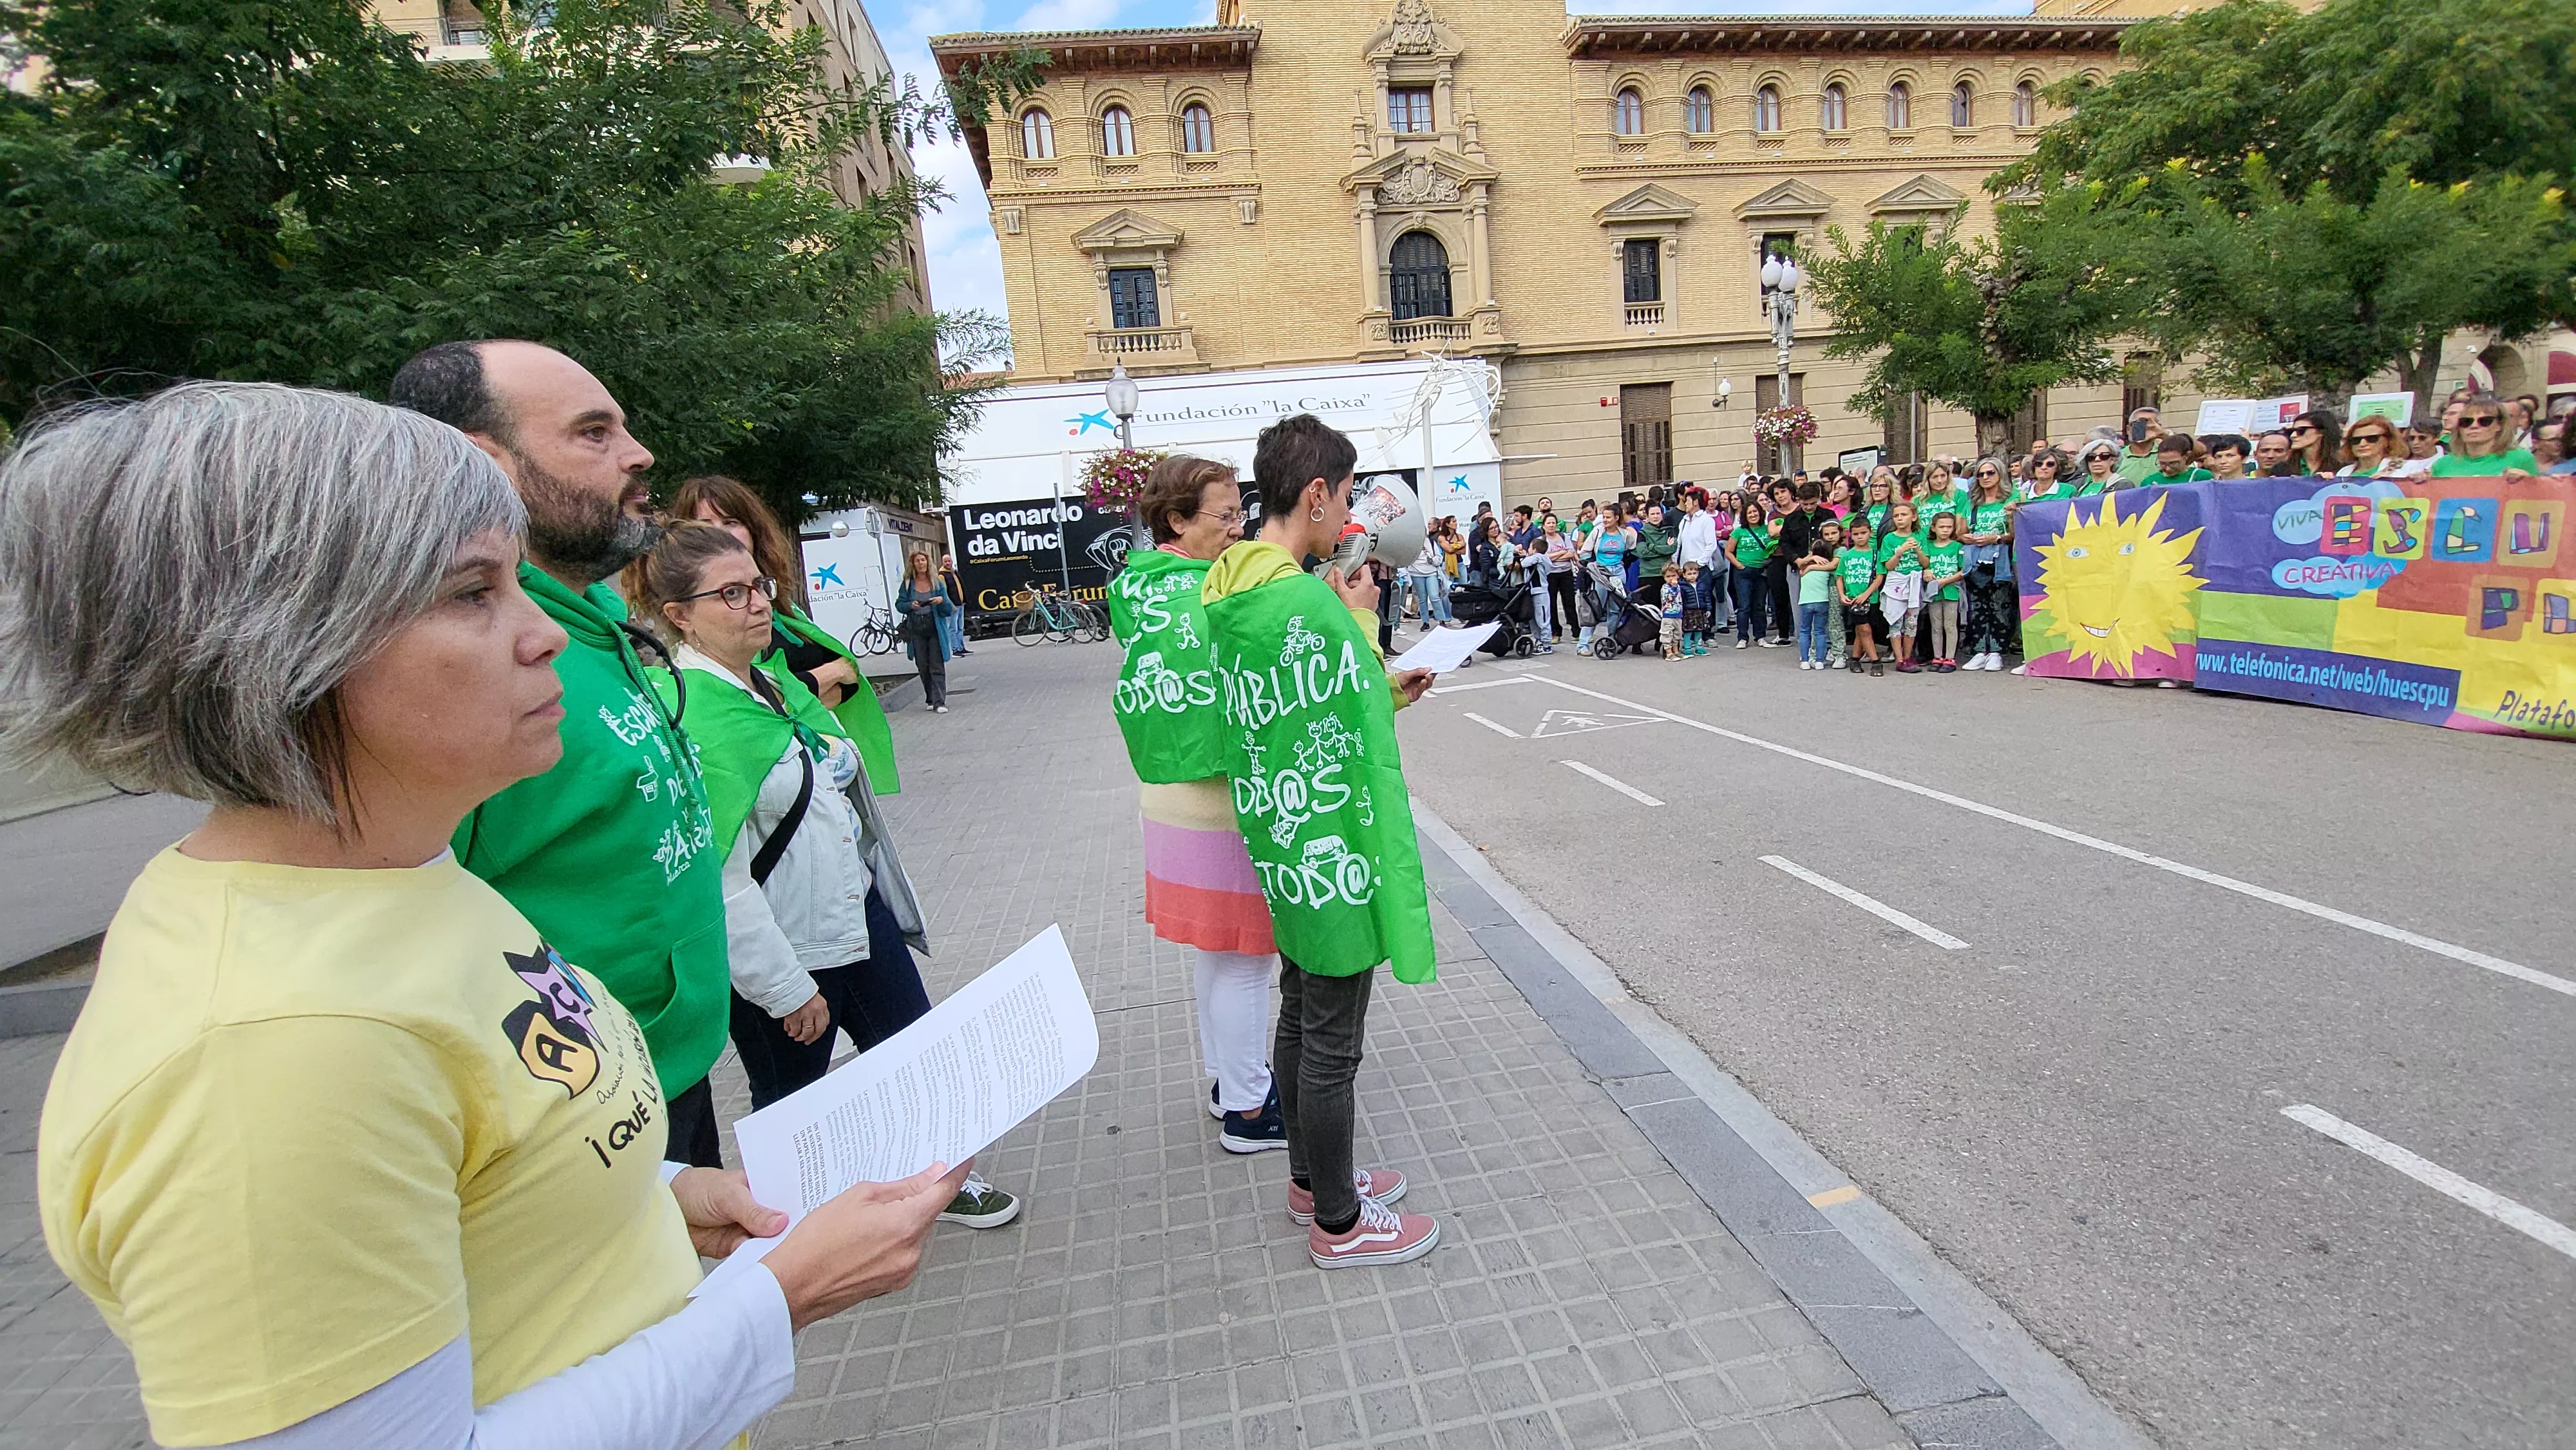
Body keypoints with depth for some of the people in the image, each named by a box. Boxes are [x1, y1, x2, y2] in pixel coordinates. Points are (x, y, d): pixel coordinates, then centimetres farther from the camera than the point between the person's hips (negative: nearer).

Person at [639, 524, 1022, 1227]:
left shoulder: (774, 681, 4)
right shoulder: (682, 714, -23)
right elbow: (715, 878, -25)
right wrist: (787, 990, -20)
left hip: (859, 913, 8)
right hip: (781, 953, -8)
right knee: (790, 1105, 15)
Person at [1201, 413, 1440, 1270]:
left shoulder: (1229, 593, 6)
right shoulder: (1309, 601, -24)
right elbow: (1363, 718, -14)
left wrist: (1383, 689, 12)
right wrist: (1359, 622, -1)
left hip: (1283, 843, 10)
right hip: (1332, 846, -10)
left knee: (1301, 1013, 22)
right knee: (1333, 1040, 6)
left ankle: (1311, 1176, 40)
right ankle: (1338, 1222, 25)